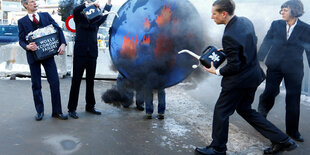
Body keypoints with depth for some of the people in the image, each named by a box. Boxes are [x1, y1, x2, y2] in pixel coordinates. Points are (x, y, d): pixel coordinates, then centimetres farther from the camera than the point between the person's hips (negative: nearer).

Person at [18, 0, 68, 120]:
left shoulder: (46, 15, 9)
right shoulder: (22, 21, 5)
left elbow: (58, 29, 3)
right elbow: (21, 40, 1)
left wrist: (63, 44, -12)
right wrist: (27, 46, -21)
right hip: (33, 55, -1)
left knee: (55, 82, -4)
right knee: (36, 85, 6)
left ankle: (57, 111, 7)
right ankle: (39, 111, 22)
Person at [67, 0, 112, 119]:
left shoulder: (96, 21, 13)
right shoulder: (79, 19, 6)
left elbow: (104, 14, 0)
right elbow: (76, 10, -12)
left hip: (92, 54, 3)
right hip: (80, 53, -3)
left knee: (90, 82, 10)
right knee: (76, 81, -2)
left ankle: (90, 106, 21)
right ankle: (72, 109, 4)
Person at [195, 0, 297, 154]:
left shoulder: (229, 36, -27)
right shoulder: (246, 21, 0)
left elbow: (234, 67, -23)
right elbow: (254, 41, 16)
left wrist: (217, 71, -5)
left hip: (239, 80, -9)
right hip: (253, 75, 9)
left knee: (221, 112, 7)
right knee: (244, 109, 22)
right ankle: (282, 140, 25)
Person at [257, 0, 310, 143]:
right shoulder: (276, 25, 2)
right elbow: (266, 44, 6)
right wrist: (257, 61, 4)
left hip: (294, 69, 0)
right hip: (275, 66, 1)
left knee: (293, 99, 5)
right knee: (270, 92, -3)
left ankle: (292, 130, 20)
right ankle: (261, 115, 28)